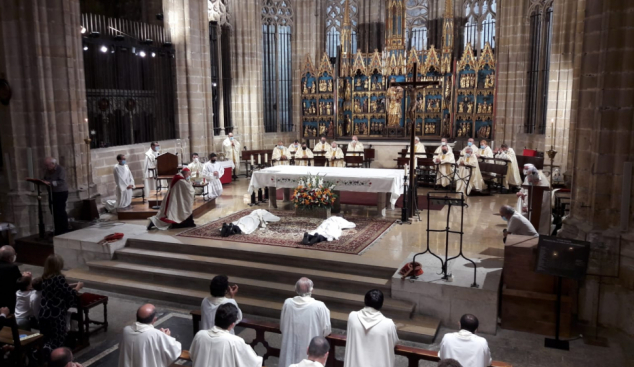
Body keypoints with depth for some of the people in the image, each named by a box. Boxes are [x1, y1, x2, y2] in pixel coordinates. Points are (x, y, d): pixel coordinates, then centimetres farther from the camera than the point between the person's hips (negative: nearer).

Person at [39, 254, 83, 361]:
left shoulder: (44, 277, 5)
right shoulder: (59, 277, -16)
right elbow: (70, 293, -9)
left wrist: (72, 286, 24)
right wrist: (78, 287, 9)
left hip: (43, 314, 6)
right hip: (56, 314, -6)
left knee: (45, 338, 21)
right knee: (58, 339, 5)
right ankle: (46, 350, -17)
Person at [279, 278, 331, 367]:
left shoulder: (288, 303, -11)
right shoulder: (319, 306, -21)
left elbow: (282, 327, 4)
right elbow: (326, 330, -10)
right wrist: (326, 313, 8)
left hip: (291, 348, 3)